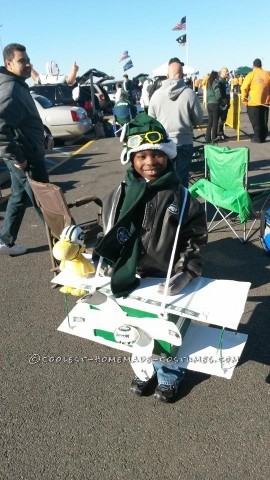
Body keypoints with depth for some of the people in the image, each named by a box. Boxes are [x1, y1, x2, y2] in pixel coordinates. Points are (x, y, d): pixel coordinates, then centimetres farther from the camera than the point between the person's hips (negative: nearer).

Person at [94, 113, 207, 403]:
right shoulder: (119, 196, -7)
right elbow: (109, 238, 5)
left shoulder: (181, 197, -14)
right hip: (131, 281, 3)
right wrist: (106, 266, -3)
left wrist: (185, 273, -16)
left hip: (167, 282, -2)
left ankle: (169, 378, 46)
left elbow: (196, 240, -8)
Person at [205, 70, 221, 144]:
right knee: (215, 121, -1)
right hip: (215, 104, -7)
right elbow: (218, 95, -17)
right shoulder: (215, 84, -12)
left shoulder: (208, 84, 11)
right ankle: (213, 139, 1)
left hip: (209, 104, 7)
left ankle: (208, 138, 12)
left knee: (210, 121, 11)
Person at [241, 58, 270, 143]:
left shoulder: (251, 75, -5)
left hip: (253, 102, -4)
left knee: (256, 122, 3)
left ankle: (258, 138, 4)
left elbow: (244, 88, -8)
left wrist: (244, 99, 3)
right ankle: (263, 137, 18)